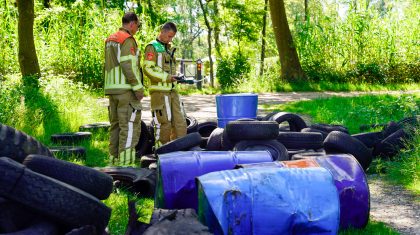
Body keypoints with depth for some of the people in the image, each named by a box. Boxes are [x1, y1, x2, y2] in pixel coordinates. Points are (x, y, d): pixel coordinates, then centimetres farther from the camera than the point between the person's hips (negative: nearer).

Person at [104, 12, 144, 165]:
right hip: (126, 88, -9)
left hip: (111, 88, 9)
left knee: (116, 125, 12)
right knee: (130, 126, -8)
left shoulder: (110, 39, 18)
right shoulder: (128, 40, -9)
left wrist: (109, 87, 19)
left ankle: (114, 160, 13)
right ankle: (126, 162, -12)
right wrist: (139, 88, -16)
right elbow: (129, 66, -18)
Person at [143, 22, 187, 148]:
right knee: (164, 123, -8)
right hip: (160, 92, -8)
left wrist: (176, 77, 10)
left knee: (180, 122, 6)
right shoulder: (152, 47, -3)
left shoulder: (168, 49, 23)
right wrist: (166, 77, -18)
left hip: (172, 91, 8)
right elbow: (147, 69, -13)